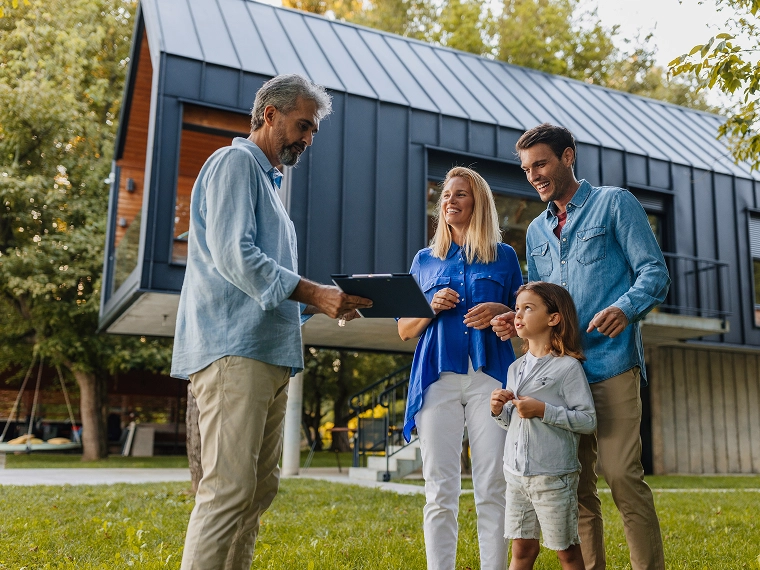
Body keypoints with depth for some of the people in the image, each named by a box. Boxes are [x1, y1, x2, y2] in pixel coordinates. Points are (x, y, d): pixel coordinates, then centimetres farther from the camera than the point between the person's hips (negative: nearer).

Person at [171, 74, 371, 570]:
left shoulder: (267, 180, 27)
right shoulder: (235, 161, -2)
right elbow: (233, 255, -16)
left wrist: (320, 301, 13)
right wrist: (314, 293, -18)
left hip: (269, 354, 10)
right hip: (234, 350, -10)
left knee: (259, 488, 10)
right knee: (230, 489, -12)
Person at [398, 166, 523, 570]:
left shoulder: (504, 256, 15)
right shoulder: (425, 260, 18)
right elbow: (404, 330, 18)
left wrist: (500, 312, -5)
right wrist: (432, 308, -2)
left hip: (490, 376, -1)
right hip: (438, 378, 1)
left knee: (493, 487, -4)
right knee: (440, 491, -2)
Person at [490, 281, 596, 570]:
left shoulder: (568, 367, -9)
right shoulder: (516, 368, 12)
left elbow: (588, 420, -14)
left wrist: (543, 410, -20)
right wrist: (499, 410, -1)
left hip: (553, 475, -6)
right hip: (516, 473, 6)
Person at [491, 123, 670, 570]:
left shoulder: (615, 203, 5)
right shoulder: (537, 231, 21)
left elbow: (655, 272, -3)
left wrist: (624, 308, -22)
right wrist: (518, 322, 1)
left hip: (610, 364, -6)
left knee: (622, 474, -11)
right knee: (575, 484, 7)